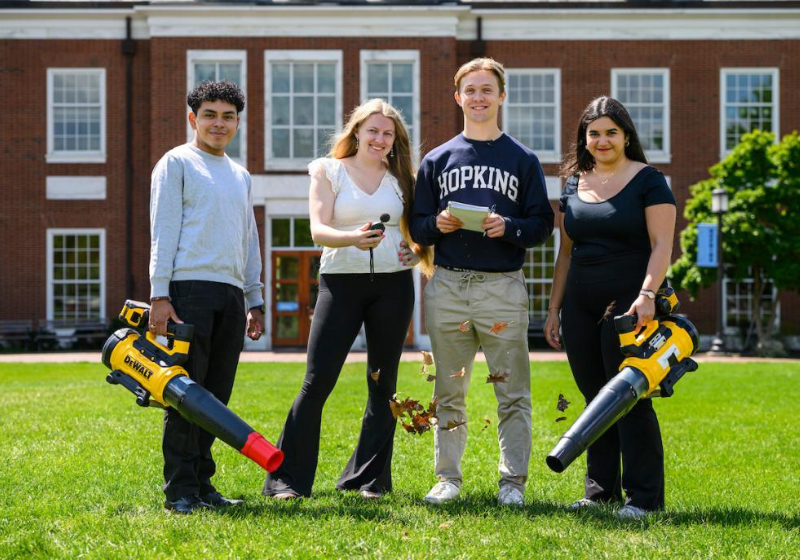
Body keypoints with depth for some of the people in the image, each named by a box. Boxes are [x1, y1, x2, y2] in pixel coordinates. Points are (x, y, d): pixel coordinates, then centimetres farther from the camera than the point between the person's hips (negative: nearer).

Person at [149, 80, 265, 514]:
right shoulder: (177, 163, 4)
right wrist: (159, 294, -11)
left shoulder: (241, 176, 23)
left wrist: (254, 301, 19)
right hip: (190, 286, -6)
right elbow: (163, 231, -3)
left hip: (231, 293, 6)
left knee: (216, 396, 5)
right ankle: (180, 490, -6)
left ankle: (202, 482, 11)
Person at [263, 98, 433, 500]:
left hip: (392, 285, 3)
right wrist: (351, 238, -28)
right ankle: (287, 479, -3)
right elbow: (318, 229, -8)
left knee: (383, 384, 7)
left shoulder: (401, 178, 12)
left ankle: (369, 478, 16)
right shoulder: (329, 171, 4)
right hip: (341, 281, -3)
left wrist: (417, 254, -3)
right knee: (317, 382, -8)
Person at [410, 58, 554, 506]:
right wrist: (437, 224, -9)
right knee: (450, 390, 7)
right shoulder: (438, 160, 14)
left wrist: (509, 227, -15)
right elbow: (417, 228, 13)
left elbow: (542, 225, 4)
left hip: (503, 285, -2)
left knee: (513, 392, -2)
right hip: (448, 286, 2)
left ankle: (513, 481, 3)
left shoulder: (523, 159, 9)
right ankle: (448, 477, 14)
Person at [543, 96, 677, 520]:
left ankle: (644, 497, -3)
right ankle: (600, 491, 15)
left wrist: (647, 294, -24)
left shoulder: (647, 181, -3)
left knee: (630, 399, -8)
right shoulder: (575, 183, 14)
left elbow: (662, 244, -10)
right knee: (595, 400, 8)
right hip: (581, 306, 6)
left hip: (630, 305, -6)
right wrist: (554, 309, 15)